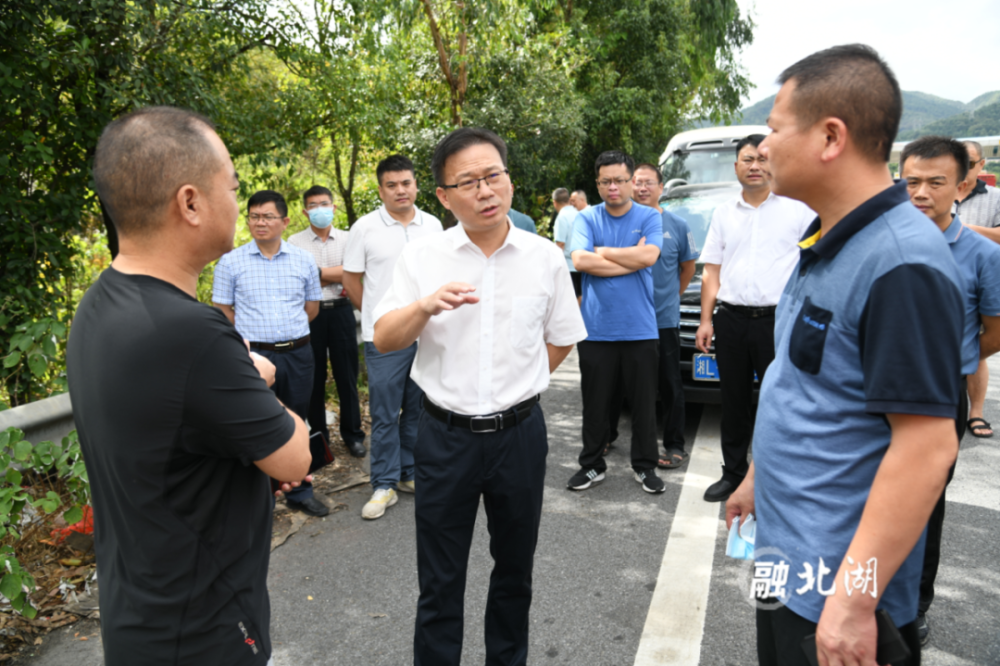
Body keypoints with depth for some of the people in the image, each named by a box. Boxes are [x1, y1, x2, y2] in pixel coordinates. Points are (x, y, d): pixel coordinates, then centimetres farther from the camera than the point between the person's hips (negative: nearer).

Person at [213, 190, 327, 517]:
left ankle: (299, 492, 28)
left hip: (297, 353, 2)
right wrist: (254, 333, 3)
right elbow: (223, 310, 3)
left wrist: (289, 329, 9)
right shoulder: (231, 262, -2)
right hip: (253, 355, -2)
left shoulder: (304, 260, 4)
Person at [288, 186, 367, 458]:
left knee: (346, 374, 5)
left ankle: (352, 433, 18)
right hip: (310, 312, 0)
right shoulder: (295, 241, 3)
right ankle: (318, 434, 22)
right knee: (314, 376, 8)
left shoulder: (347, 239, 7)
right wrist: (336, 277, -8)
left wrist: (317, 271, -9)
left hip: (341, 311, 1)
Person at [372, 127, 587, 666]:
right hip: (445, 435, -1)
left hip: (519, 433, 2)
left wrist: (518, 384, 2)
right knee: (440, 581, 10)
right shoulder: (421, 258, -3)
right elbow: (383, 340, -5)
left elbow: (561, 339, 9)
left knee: (514, 569, 19)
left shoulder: (545, 257, -1)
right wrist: (425, 305, -22)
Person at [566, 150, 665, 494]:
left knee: (644, 402, 9)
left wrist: (604, 252, -6)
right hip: (596, 328, 0)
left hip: (640, 328, 0)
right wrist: (630, 259, -10)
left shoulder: (649, 217, 5)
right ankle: (592, 464, 24)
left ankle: (645, 466, 25)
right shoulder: (586, 219, 5)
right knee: (595, 402, 9)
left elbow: (649, 256, -14)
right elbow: (580, 260, -12)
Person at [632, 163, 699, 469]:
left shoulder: (676, 225, 3)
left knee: (669, 384, 5)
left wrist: (671, 296, 10)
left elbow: (688, 267, 14)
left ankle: (675, 446, 17)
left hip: (664, 319, -1)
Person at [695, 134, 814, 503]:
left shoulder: (799, 207, 3)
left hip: (780, 320, -4)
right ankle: (733, 474, 26)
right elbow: (711, 271, 13)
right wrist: (706, 320, 6)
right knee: (733, 403, 12)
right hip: (731, 320, 4)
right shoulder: (723, 214, 14)